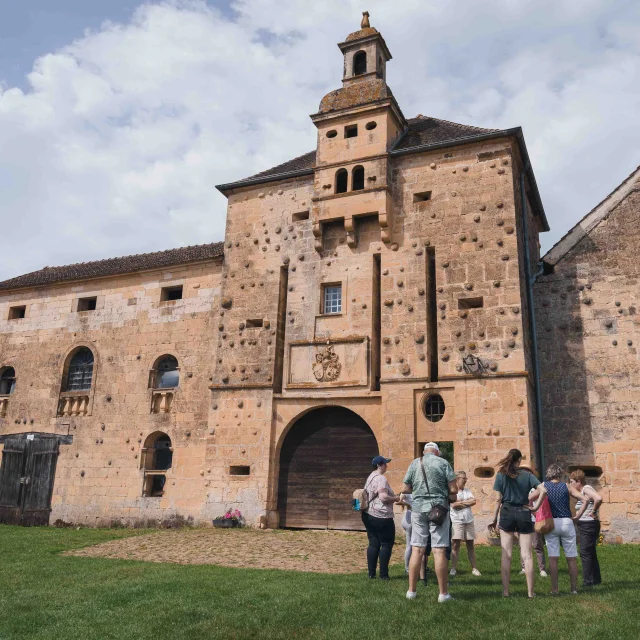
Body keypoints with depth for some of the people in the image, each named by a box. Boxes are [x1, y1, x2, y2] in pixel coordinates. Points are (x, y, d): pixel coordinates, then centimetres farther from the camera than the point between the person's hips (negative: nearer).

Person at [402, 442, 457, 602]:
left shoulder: (414, 464, 6)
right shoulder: (443, 463, -2)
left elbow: (405, 489, 7)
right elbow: (453, 490, -6)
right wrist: (451, 498, 15)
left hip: (418, 508, 3)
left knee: (417, 550, 7)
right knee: (439, 551, 0)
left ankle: (411, 591, 12)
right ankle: (443, 593, 7)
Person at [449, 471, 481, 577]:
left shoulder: (467, 491, 12)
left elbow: (474, 501, -3)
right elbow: (453, 505, -16)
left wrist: (461, 502, -9)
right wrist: (467, 502, -4)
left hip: (469, 520, 5)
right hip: (456, 521, -5)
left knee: (470, 545, 9)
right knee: (455, 545, -4)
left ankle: (474, 568, 15)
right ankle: (453, 568, 2)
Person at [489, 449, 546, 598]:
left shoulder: (501, 475, 1)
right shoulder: (527, 475, 3)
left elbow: (498, 499, -1)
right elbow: (543, 490, -10)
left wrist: (494, 519, 5)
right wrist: (536, 506, 0)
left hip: (507, 513, 0)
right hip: (524, 514, 0)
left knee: (506, 555, 3)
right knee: (527, 555, 4)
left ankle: (505, 591, 3)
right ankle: (530, 592, 5)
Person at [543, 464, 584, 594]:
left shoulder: (544, 486, 2)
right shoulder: (566, 486, 3)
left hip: (550, 524, 0)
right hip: (566, 523, 0)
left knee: (553, 558, 3)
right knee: (571, 558, 9)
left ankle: (554, 589, 4)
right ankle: (574, 588, 14)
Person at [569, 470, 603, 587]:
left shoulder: (586, 489, -15)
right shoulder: (581, 492, 14)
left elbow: (599, 498, -32)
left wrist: (593, 512, -21)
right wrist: (577, 517, 7)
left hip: (589, 525, -10)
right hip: (584, 526, 10)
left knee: (585, 552, -6)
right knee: (590, 553, 16)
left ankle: (588, 581, -2)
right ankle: (596, 579, 24)